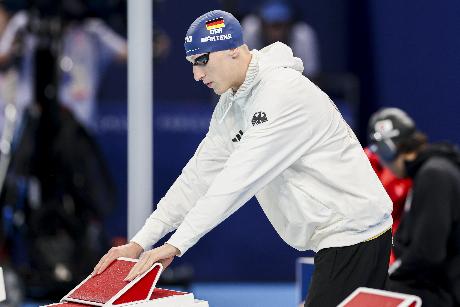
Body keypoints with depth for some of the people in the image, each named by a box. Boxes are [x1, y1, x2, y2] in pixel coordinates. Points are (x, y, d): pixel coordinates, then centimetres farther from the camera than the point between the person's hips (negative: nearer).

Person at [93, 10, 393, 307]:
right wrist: (140, 243, 0)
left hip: (356, 232, -9)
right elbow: (200, 175, 8)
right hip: (332, 238, 9)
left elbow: (239, 180, -26)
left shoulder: (285, 92, -21)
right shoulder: (230, 106, 9)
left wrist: (176, 244, -27)